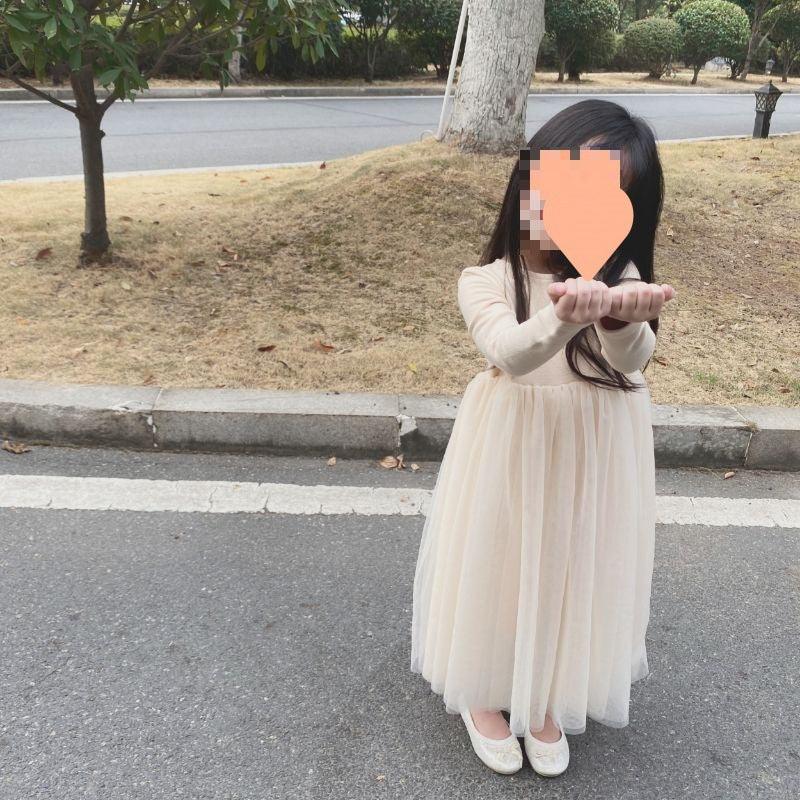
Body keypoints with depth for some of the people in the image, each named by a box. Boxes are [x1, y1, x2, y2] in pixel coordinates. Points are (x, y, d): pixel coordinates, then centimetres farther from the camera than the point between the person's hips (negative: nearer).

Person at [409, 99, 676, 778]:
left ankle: (545, 697, 42)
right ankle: (484, 692, 39)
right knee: (499, 565, 12)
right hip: (512, 449, -2)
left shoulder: (619, 279, -7)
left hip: (594, 455, 2)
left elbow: (633, 357, -25)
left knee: (573, 569, 15)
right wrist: (565, 318, -53)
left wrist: (621, 320, -48)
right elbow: (510, 352, -32)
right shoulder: (487, 282, -13)